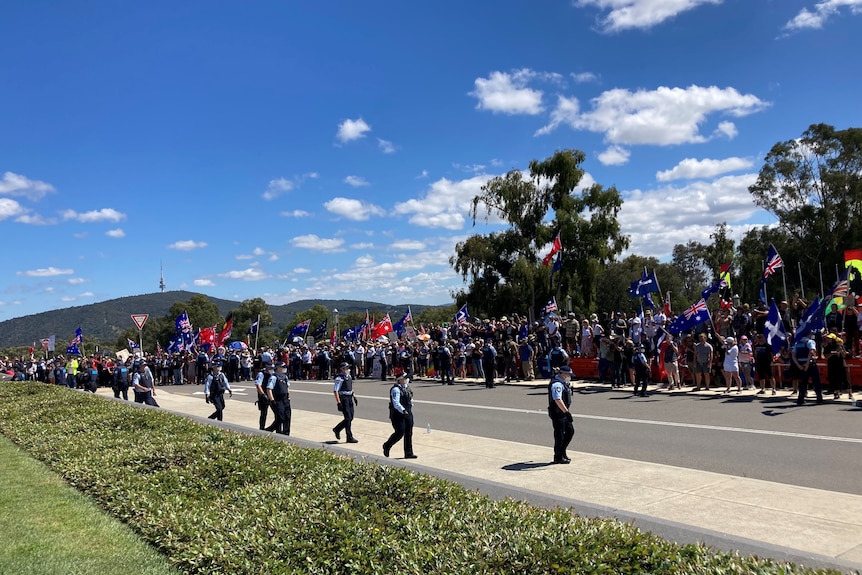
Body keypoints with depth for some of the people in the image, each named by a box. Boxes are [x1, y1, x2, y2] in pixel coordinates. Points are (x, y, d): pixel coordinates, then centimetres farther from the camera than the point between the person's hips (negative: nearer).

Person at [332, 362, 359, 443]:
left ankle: (337, 429, 31)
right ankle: (349, 438, 2)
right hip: (343, 399, -8)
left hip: (350, 399, 8)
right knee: (348, 418, -6)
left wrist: (354, 397, 19)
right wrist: (338, 403, -23)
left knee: (350, 418, 11)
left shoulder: (349, 376, 11)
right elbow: (335, 391, -18)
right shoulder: (339, 378, -15)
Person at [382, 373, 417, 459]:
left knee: (409, 433, 5)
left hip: (408, 413, 8)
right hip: (398, 414, -8)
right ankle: (386, 446, 15)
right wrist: (403, 410, -35)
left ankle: (408, 453, 11)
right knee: (400, 432, -9)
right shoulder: (396, 389, -15)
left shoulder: (407, 388, 13)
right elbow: (396, 403, -25)